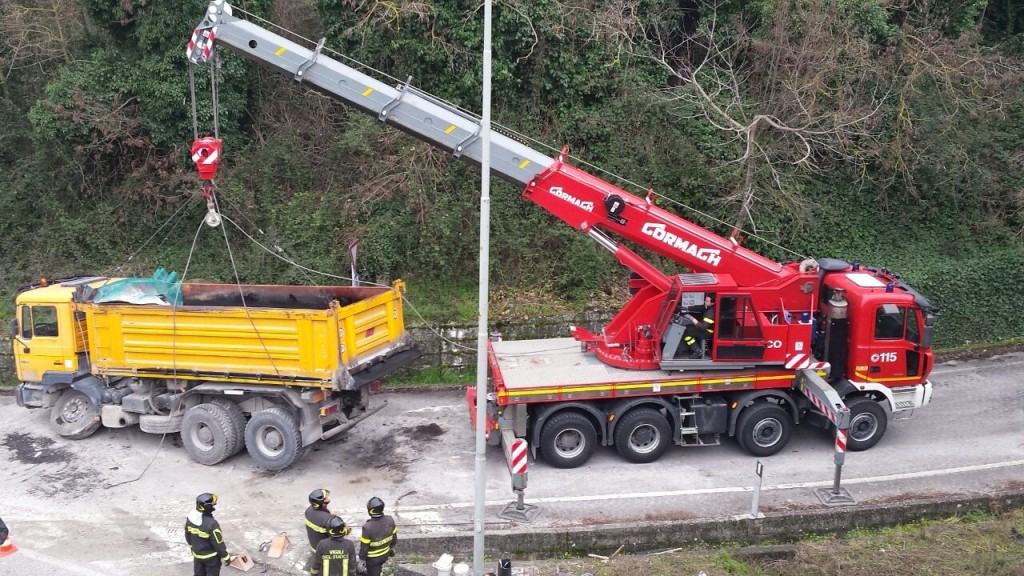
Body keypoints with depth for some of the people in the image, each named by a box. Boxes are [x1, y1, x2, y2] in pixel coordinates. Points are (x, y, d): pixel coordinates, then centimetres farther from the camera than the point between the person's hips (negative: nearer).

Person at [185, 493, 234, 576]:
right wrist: (226, 557, -9)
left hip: (197, 554, 6)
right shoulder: (211, 524, -35)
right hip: (211, 557, -6)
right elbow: (218, 544, -24)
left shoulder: (190, 518, -14)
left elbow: (188, 536, 4)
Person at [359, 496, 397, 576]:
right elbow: (394, 538, -5)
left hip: (373, 557, -5)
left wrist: (361, 556, -3)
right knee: (377, 568, 33)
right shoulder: (390, 520, -22)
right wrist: (391, 547, 15)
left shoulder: (368, 527, -37)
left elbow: (364, 545, -23)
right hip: (385, 554, 5)